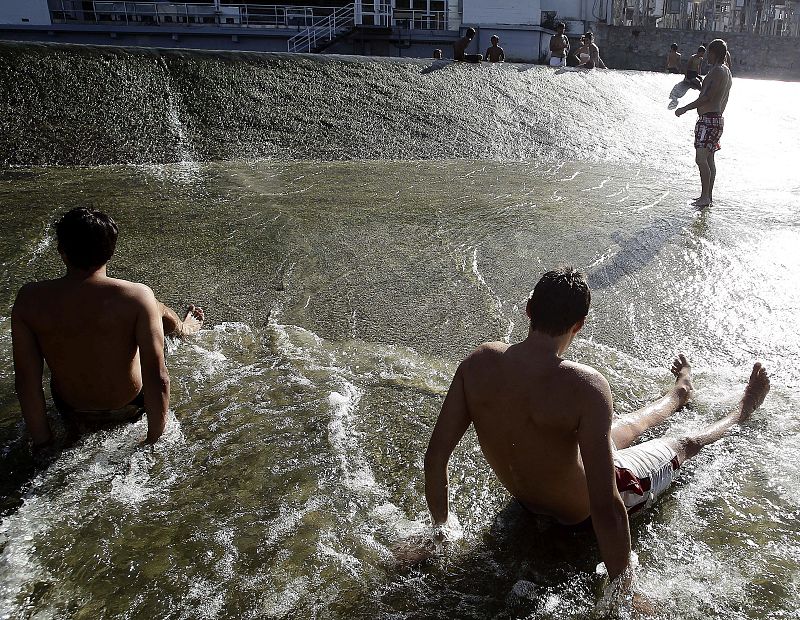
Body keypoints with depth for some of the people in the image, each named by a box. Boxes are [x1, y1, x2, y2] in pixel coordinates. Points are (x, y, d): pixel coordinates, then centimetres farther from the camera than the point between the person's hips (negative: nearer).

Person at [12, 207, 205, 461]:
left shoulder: (29, 299, -23)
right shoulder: (136, 297, -30)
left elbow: (26, 381, -18)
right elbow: (157, 378, -30)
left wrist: (42, 443, -3)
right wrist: (154, 440, -14)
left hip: (73, 412, 2)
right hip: (129, 407, -2)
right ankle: (186, 328, 53)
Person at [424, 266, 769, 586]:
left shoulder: (477, 363, -22)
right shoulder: (585, 387, -38)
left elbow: (435, 456, -16)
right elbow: (605, 507, -37)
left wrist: (441, 527, -2)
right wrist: (621, 583, -21)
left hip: (524, 501, 5)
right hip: (582, 512, -4)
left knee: (628, 427, 32)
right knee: (684, 444, 24)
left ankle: (679, 394, 64)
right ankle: (741, 412, 56)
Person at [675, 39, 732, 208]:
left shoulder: (717, 71, -13)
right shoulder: (726, 72, 19)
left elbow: (707, 97, -20)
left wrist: (685, 108, -16)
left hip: (709, 120, -11)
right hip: (717, 118, 11)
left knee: (701, 159, -14)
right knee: (709, 159, 13)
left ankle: (705, 197, -14)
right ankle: (708, 195, 18)